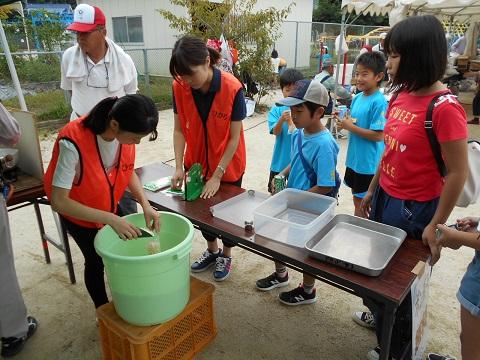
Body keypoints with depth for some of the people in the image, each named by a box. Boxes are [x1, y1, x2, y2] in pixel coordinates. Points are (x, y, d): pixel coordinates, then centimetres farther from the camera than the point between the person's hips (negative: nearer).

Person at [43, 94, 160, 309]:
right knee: (96, 261, 6)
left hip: (110, 203, 4)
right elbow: (59, 201, -35)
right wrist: (110, 218, -43)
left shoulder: (124, 132, -23)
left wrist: (145, 204, -21)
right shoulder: (73, 144, -39)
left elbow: (128, 171, -7)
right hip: (75, 209, -4)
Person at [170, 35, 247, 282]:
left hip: (227, 165, -4)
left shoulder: (232, 88, -26)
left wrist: (217, 176, -20)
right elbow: (179, 129, -9)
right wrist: (179, 167, -18)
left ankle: (226, 254, 40)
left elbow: (234, 137, -21)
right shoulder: (180, 87, -15)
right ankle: (212, 250, 45)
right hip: (196, 162, 4)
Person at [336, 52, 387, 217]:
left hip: (368, 164, -8)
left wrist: (350, 127, -20)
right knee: (357, 200, 21)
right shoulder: (357, 98, 6)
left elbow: (378, 135, -22)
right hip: (354, 159, 8)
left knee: (363, 205, 6)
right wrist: (344, 121, -4)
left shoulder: (379, 102, -18)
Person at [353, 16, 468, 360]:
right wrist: (372, 190, 16)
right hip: (386, 197, 7)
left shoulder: (444, 106, -22)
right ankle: (379, 315, 53)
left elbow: (457, 173, -18)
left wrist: (436, 225, -13)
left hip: (415, 209, -7)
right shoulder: (400, 96, 1)